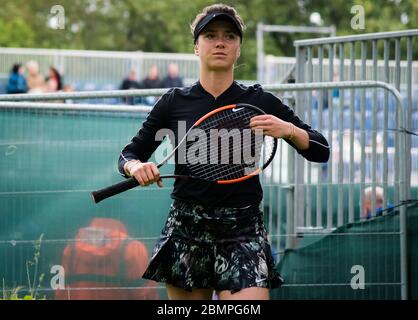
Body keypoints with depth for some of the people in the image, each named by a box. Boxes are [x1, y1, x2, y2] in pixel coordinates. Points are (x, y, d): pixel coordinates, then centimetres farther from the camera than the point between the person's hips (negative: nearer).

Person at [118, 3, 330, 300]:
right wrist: (135, 166, -10)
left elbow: (320, 151, 5)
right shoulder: (174, 102, 6)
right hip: (186, 230, 1)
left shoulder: (260, 102, 4)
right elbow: (129, 154, 13)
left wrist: (289, 130, -15)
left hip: (244, 231, -1)